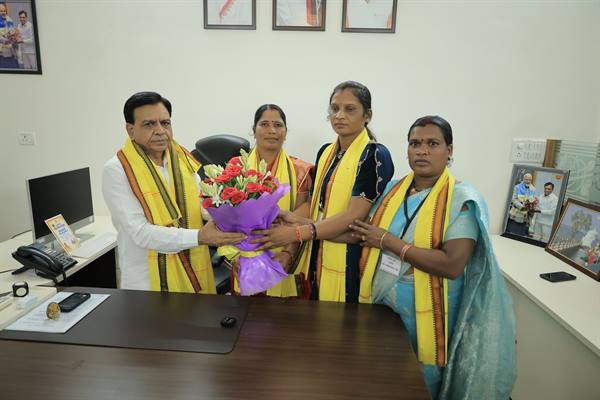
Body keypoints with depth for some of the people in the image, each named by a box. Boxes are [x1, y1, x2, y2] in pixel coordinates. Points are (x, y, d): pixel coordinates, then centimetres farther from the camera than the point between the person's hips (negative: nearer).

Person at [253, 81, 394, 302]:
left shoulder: (375, 155, -12)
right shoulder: (325, 152, 8)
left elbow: (354, 215, -19)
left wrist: (296, 233, -22)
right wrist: (290, 218, -8)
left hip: (350, 261, -5)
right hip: (316, 256, 6)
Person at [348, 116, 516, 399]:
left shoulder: (463, 199, -14)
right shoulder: (393, 189, 2)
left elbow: (452, 265, -24)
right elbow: (366, 234, 12)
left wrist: (388, 241, -21)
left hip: (426, 314, -4)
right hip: (380, 304, 5)